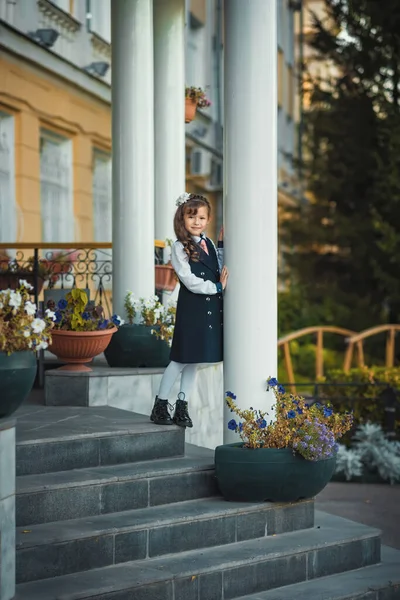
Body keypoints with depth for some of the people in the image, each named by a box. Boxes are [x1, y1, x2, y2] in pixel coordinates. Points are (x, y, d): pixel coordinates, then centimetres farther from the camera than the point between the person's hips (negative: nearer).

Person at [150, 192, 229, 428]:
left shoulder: (208, 243, 12)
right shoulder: (179, 247, -9)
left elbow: (220, 272, 7)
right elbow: (190, 281, -15)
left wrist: (222, 245, 3)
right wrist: (217, 287, -12)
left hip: (211, 309, 6)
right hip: (191, 309, -6)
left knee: (195, 361, 10)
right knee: (181, 360, -2)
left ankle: (182, 408, 17)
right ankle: (160, 406, 9)